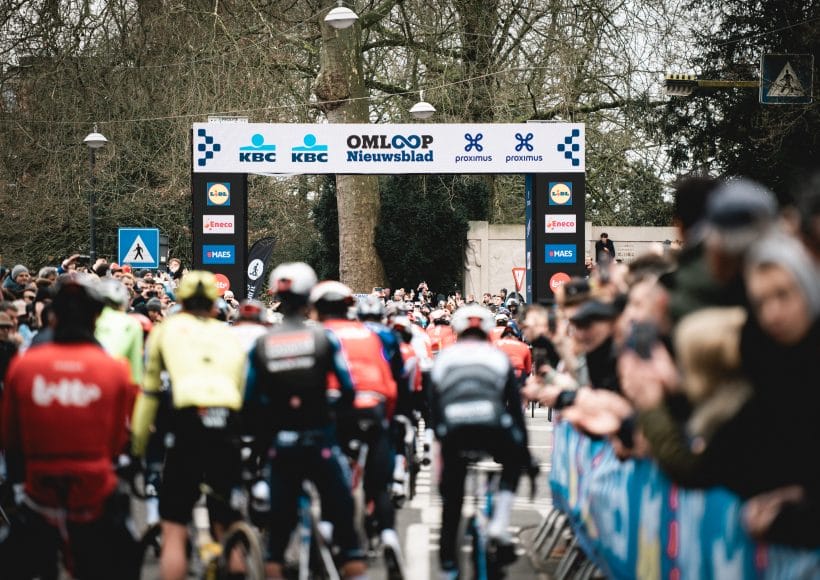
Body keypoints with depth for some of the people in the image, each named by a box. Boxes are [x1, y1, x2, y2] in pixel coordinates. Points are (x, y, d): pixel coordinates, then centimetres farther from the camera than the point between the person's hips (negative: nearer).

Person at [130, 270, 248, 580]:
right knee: (228, 530, 16)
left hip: (189, 426, -3)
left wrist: (137, 445, 22)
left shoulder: (166, 329, 19)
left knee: (173, 532, 4)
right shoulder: (229, 335, 25)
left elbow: (149, 392, 17)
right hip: (228, 428, 3)